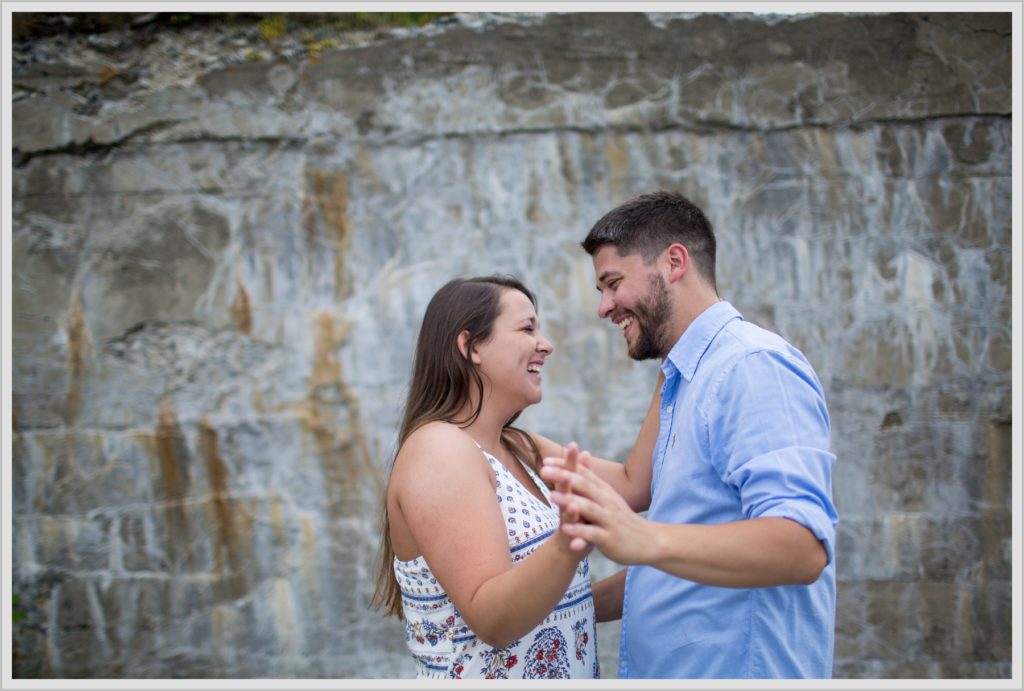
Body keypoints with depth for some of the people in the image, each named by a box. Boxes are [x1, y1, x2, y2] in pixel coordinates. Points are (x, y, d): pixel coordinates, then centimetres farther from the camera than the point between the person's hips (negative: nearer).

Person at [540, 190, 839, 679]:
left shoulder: (755, 366, -16)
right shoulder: (684, 385, 14)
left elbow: (803, 546, -29)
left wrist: (647, 539, -42)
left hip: (738, 669, -9)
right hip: (666, 671, 9)